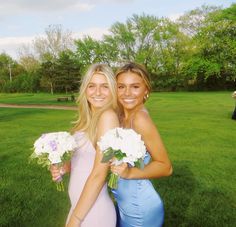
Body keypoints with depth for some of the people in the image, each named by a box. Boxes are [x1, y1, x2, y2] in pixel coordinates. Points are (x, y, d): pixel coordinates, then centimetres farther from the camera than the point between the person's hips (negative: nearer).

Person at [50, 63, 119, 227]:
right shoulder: (90, 119, 4)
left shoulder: (108, 116, -21)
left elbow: (99, 175, -22)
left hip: (93, 213, -7)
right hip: (82, 206, 7)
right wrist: (64, 168, -3)